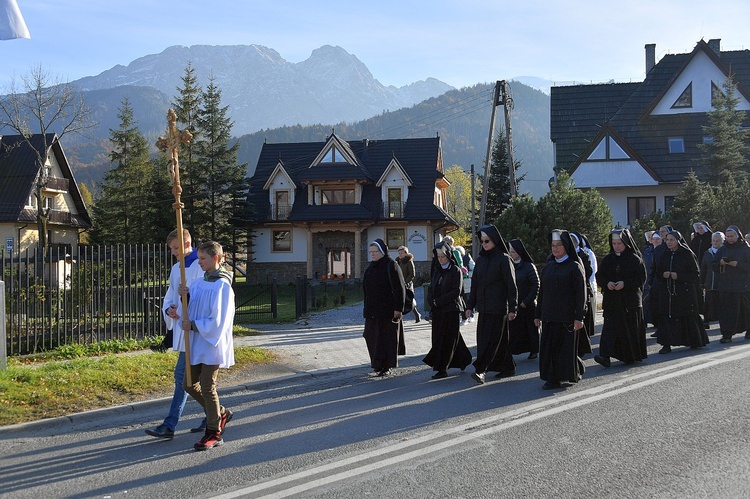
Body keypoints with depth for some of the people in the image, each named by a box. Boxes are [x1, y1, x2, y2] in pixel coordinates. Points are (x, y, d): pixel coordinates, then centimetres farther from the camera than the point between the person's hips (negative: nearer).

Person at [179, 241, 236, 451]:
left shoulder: (222, 285, -14)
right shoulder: (199, 283, 10)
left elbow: (218, 320, -17)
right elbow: (191, 310, 12)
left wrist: (193, 325, -14)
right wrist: (185, 296, -5)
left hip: (212, 344, -8)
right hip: (196, 344, 8)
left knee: (207, 388, -4)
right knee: (189, 385, 11)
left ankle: (214, 433, 9)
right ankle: (221, 413, 30)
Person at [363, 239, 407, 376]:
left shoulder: (391, 266, -11)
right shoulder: (371, 267, 11)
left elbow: (400, 288, -14)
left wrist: (398, 308, -18)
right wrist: (367, 307, 16)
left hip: (388, 310, -7)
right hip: (373, 310, 7)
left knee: (387, 337, -1)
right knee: (372, 336, 7)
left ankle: (387, 366, 6)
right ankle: (378, 363, 20)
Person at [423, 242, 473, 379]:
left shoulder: (456, 271, -6)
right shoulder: (437, 271, 15)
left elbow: (456, 291, -14)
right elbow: (430, 289, 13)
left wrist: (439, 301, -16)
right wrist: (432, 301, -7)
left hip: (451, 310, -7)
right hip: (438, 311, 7)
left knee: (446, 339, -6)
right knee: (438, 337, 8)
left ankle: (442, 369, -4)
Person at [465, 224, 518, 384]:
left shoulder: (504, 259, -7)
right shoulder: (480, 260, 11)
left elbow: (511, 285, -9)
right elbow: (474, 284, 14)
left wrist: (512, 308, -13)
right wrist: (470, 305, 10)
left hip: (498, 307, -6)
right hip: (483, 307, 6)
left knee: (491, 339, -9)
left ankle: (480, 369, -15)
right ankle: (508, 367, 20)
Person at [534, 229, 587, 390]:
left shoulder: (575, 267, -4)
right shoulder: (548, 267, 13)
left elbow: (581, 293, -8)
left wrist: (579, 317, -15)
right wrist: (538, 314, 13)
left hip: (567, 316, -5)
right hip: (549, 316, 5)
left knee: (566, 346, -2)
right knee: (549, 346, 3)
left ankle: (572, 373, 15)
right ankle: (553, 378, 12)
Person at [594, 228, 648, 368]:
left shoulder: (635, 259, -2)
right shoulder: (608, 259, 9)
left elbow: (641, 279, -5)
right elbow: (599, 276, 9)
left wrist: (624, 283, -18)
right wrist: (607, 283, -12)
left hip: (631, 300, -2)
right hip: (611, 300, 2)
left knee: (631, 328, 4)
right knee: (610, 327, -9)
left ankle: (632, 356, 20)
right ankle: (606, 356, -18)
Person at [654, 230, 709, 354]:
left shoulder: (687, 254, -4)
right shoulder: (665, 255, 10)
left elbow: (696, 274, -6)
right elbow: (658, 272, 17)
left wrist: (679, 276, -16)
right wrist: (663, 274, -7)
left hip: (685, 292, -4)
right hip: (667, 292, 4)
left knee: (688, 317, 4)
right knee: (666, 316, -6)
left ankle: (696, 341, 22)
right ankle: (667, 344, -6)